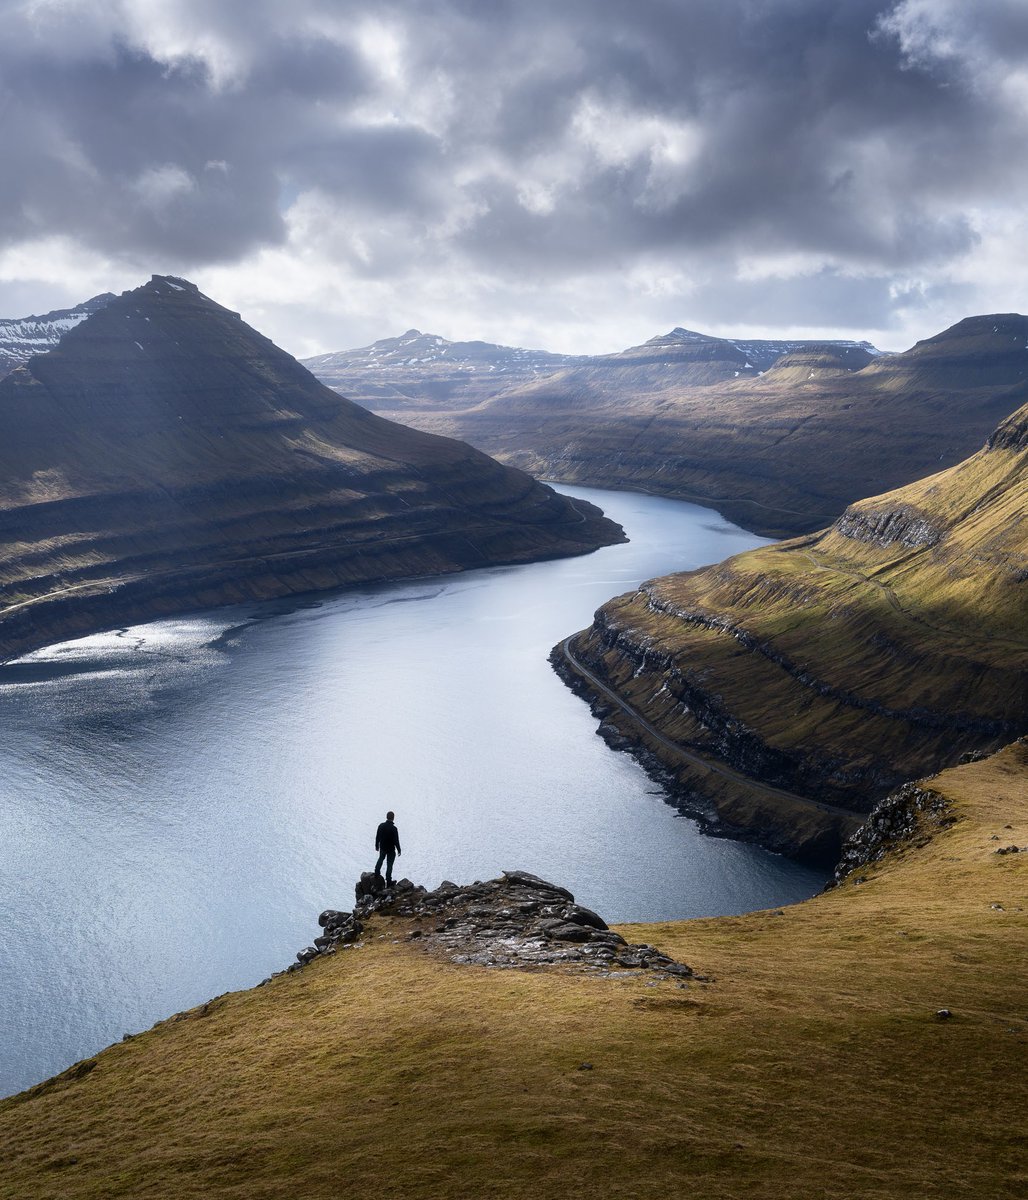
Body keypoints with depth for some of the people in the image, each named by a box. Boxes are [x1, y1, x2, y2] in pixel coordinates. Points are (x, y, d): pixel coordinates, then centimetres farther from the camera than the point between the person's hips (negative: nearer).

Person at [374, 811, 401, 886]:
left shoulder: (381, 826, -10)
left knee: (381, 858, 33)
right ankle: (388, 881, 13)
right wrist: (399, 850, -5)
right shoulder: (394, 828, -24)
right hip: (391, 849, -4)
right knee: (389, 864, 8)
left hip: (382, 848, 4)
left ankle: (377, 872, 41)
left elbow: (377, 837, 1)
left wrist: (377, 845, 17)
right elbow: (396, 841, -18)